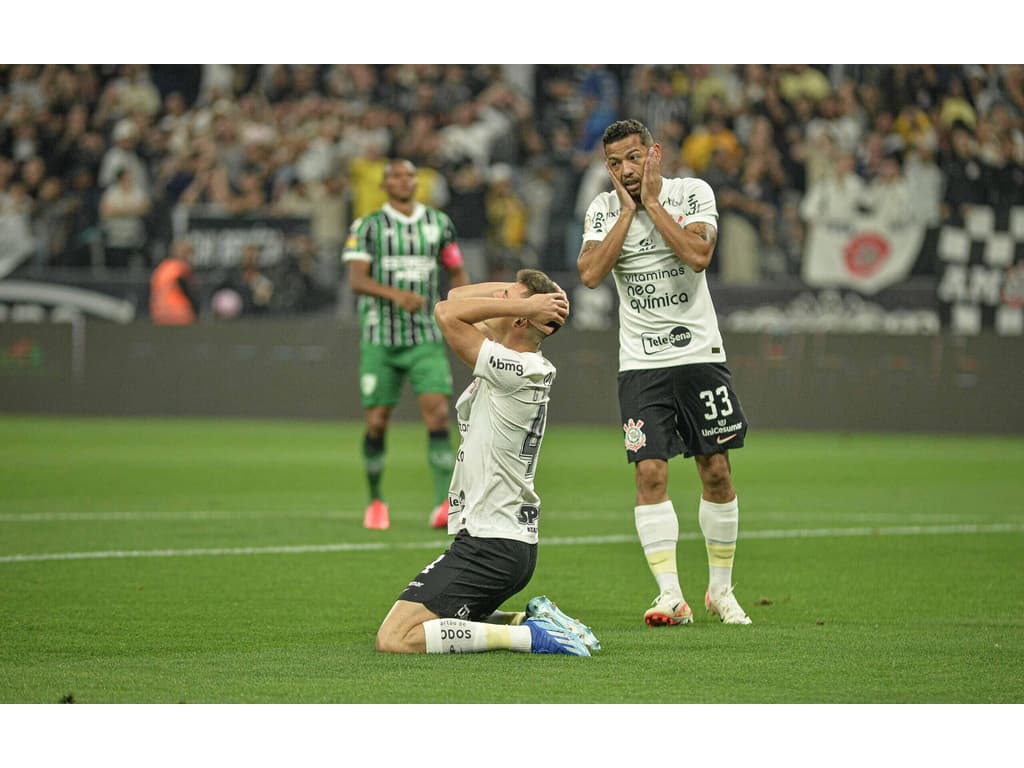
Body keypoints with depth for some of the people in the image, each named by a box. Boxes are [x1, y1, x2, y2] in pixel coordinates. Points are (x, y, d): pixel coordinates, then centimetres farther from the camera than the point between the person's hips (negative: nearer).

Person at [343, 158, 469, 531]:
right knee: (377, 423, 0)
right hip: (380, 341, -1)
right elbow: (356, 280, -12)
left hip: (426, 339, 1)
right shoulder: (367, 227, 0)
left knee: (438, 415, -15)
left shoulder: (439, 223, 9)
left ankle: (444, 503, -20)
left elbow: (457, 273, 19)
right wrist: (395, 294, -29)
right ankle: (375, 500, 21)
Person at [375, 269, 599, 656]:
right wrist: (522, 288, 5)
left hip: (487, 547, -10)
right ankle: (533, 619, 11)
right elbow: (456, 300, 19)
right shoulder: (531, 367, 9)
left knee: (394, 639, -15)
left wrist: (524, 303, -15)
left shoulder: (514, 370, -19)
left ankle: (529, 636, -16)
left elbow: (446, 313, -21)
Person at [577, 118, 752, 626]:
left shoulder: (692, 193, -3)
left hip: (699, 354, 0)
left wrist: (652, 203, -15)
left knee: (716, 471, 2)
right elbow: (590, 274, -14)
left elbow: (698, 255, -20)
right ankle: (671, 596, -11)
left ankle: (720, 589, 16)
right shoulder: (604, 210, 2)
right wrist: (627, 212, -12)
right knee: (650, 473, -11)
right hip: (641, 363, 0)